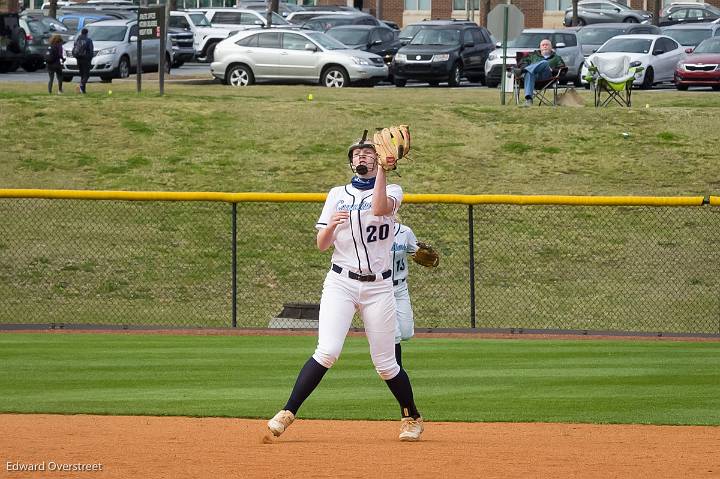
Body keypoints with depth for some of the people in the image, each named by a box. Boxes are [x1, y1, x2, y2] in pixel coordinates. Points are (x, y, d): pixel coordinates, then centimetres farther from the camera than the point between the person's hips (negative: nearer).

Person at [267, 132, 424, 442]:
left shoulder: (391, 191, 6)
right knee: (327, 352, -19)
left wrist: (382, 170, -16)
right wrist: (332, 225, -14)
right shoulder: (338, 195, 12)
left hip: (378, 286, 0)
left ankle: (412, 417, 24)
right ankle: (287, 414, -17)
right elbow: (321, 245, 7)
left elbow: (379, 208, -19)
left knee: (385, 363, 2)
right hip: (341, 283, 1)